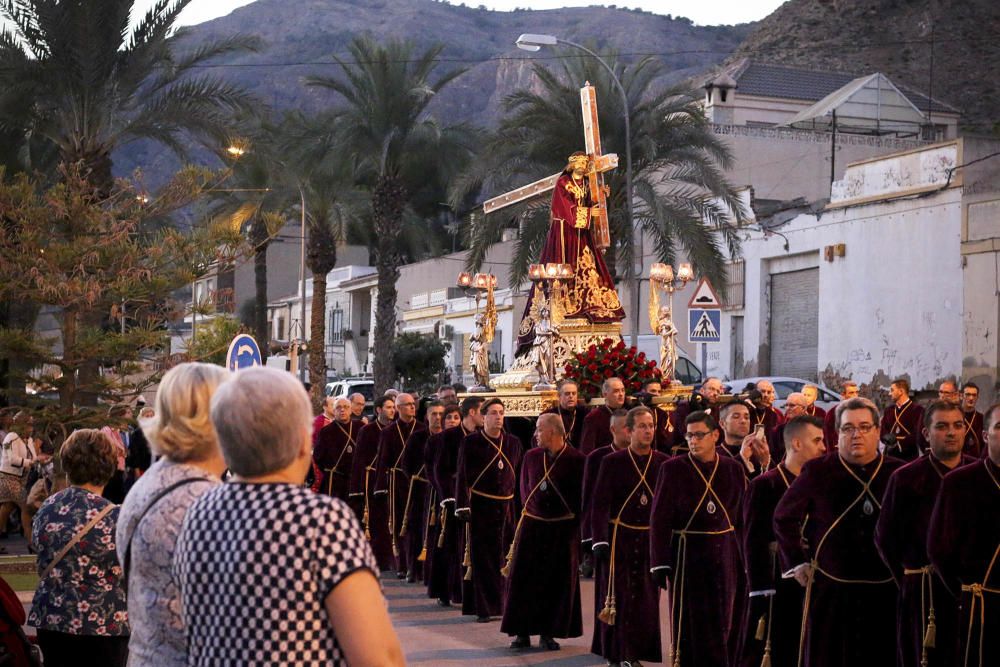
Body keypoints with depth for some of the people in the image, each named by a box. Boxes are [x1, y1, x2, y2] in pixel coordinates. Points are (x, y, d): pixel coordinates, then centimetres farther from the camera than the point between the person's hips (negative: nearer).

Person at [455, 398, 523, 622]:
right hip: (481, 508, -3)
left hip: (508, 508, 3)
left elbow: (521, 476, 15)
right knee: (482, 559, -1)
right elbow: (462, 476, -5)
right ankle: (483, 608, 4)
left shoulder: (514, 443, 10)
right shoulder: (470, 442, -2)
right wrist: (462, 507, -12)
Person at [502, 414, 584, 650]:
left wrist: (573, 521, -7)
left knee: (558, 582, 3)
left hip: (563, 530, -3)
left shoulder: (576, 460, -8)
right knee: (523, 578, 2)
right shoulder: (531, 457, 4)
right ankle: (522, 631, 11)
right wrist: (532, 509, 7)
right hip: (531, 526, 3)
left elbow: (582, 496, -5)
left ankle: (548, 633, 14)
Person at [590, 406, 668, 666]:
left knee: (646, 598, 3)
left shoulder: (663, 463, 3)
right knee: (618, 597, 1)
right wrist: (600, 542, -12)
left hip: (651, 540, 2)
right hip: (619, 539, -2)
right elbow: (599, 505, -5)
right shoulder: (612, 462, -3)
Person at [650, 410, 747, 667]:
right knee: (691, 626, 1)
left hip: (727, 556, 3)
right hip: (688, 556, -3)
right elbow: (659, 519, -6)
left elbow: (744, 515, 8)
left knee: (727, 624, 7)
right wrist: (660, 564, -11)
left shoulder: (734, 468, 4)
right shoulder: (673, 468, -4)